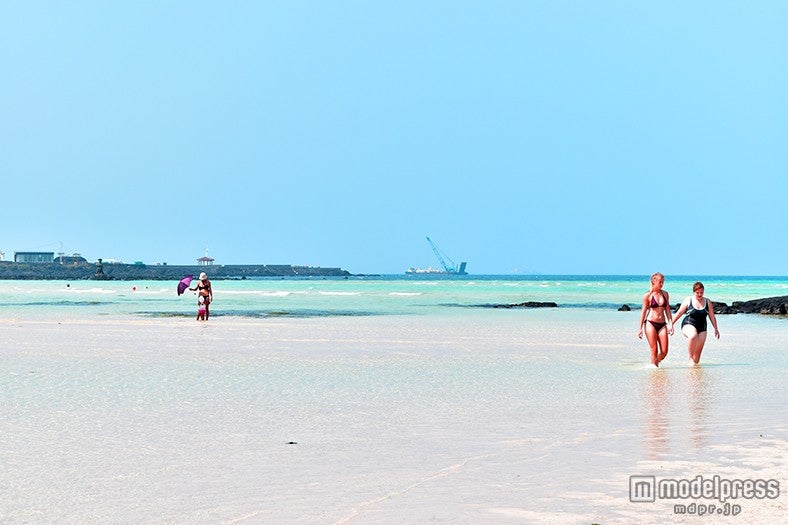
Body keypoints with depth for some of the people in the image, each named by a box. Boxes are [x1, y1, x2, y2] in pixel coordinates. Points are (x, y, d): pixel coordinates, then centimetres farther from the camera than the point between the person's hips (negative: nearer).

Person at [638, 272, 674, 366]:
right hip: (650, 323, -4)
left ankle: (655, 363, 22)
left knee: (664, 352, -3)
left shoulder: (665, 294, 11)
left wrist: (671, 324, 4)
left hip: (662, 324, 4)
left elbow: (667, 310, 14)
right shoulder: (647, 295, -1)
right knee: (654, 351, -6)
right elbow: (643, 312, 1)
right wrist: (640, 328, 0)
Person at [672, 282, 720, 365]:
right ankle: (690, 357, -28)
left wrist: (716, 329, 14)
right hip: (688, 325, -4)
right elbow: (679, 313, 5)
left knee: (698, 351, 0)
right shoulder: (688, 301, 0)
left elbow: (712, 317, 14)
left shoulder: (707, 302, 6)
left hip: (702, 328, 4)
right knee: (693, 335, -38)